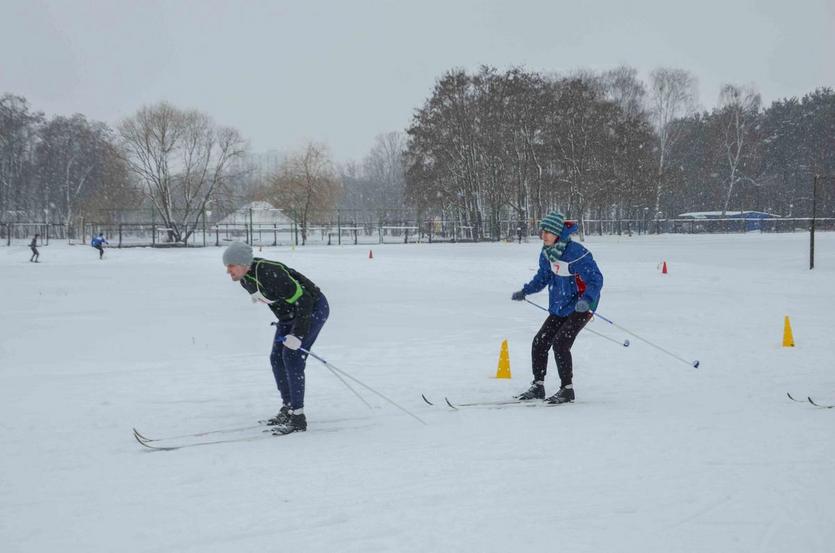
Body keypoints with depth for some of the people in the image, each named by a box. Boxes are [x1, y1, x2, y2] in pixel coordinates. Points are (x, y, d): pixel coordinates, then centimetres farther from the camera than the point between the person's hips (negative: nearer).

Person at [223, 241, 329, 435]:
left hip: (313, 307, -9)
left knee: (292, 357, -17)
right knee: (277, 358, 8)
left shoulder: (271, 274, -35)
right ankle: (288, 408, 23)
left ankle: (298, 418, -14)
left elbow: (304, 301, -32)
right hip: (290, 314, 9)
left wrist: (298, 335, -31)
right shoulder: (244, 278, -7)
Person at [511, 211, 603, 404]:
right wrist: (525, 291, 12)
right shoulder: (547, 252, 1)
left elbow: (596, 279, -23)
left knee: (560, 342, -18)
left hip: (580, 306, -8)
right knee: (540, 342, 4)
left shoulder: (576, 253, -24)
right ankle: (538, 386, 16)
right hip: (559, 307, 8)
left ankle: (567, 389, -5)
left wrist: (587, 300, -39)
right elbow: (543, 277, 20)